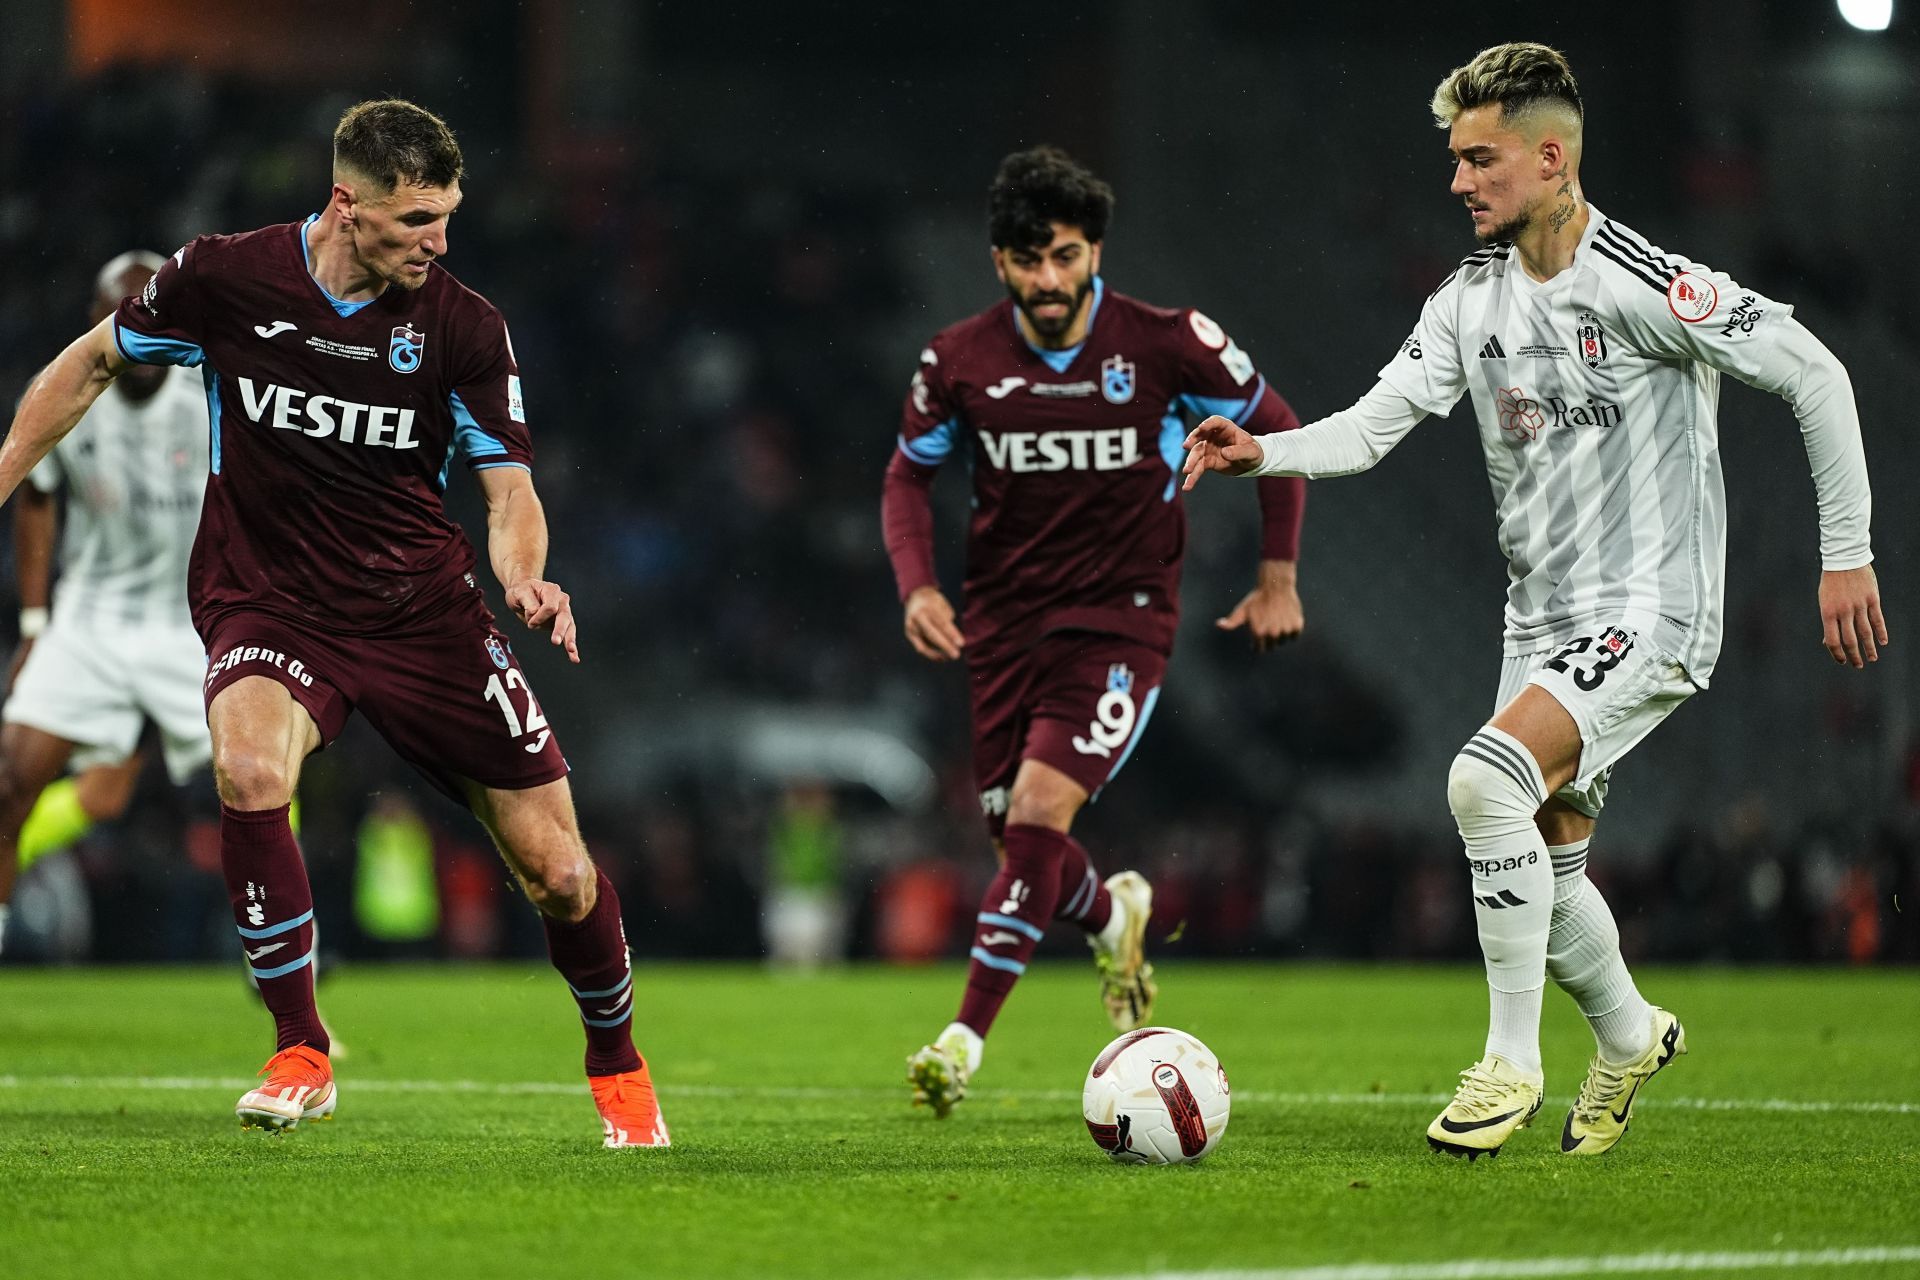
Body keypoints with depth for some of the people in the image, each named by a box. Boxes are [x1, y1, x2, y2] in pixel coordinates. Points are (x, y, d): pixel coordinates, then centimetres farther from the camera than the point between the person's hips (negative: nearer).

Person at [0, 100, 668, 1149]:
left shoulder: (464, 326, -8)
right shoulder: (223, 279, -9)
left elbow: (509, 488, -5)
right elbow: (92, 363, 8)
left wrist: (524, 579, -26)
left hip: (426, 613, 1)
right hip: (269, 604, -1)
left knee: (557, 868, -1)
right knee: (249, 769, -34)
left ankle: (617, 1067, 30)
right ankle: (301, 1058, -19)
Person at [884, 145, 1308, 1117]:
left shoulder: (1168, 343, -10)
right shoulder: (958, 361, -4)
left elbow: (1276, 432, 5)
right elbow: (908, 474, 11)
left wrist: (1277, 577, 3)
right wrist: (917, 586, -5)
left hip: (1121, 618, -3)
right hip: (1004, 619, 4)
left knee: (1041, 809, -21)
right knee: (1014, 831, 7)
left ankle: (966, 1038, -18)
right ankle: (1112, 916, 44)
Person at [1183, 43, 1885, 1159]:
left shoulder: (1647, 287, -15)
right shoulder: (1470, 303, 6)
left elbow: (1815, 376, -11)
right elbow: (1375, 424, 0)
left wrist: (1848, 554, -9)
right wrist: (1261, 452, -20)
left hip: (1650, 615, -7)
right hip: (1542, 620, 7)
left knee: (1487, 778, -26)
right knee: (1545, 870, 11)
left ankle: (1511, 1062, -15)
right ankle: (1631, 1036, 40)